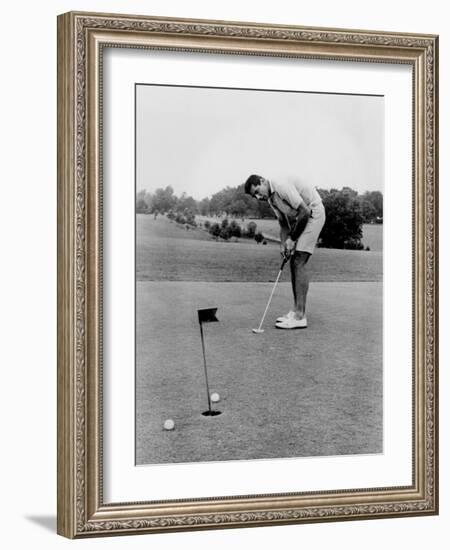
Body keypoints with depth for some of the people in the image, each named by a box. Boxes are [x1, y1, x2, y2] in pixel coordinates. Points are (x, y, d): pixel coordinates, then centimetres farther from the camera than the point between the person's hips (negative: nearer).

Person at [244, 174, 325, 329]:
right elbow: (284, 225, 14)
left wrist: (292, 239, -14)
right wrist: (284, 244, -4)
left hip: (313, 214, -10)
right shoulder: (271, 199, 10)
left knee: (299, 262, -15)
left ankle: (300, 316, -17)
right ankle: (297, 311, 12)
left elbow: (304, 212, -23)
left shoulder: (282, 187, -21)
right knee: (294, 264, 7)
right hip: (299, 223, 10)